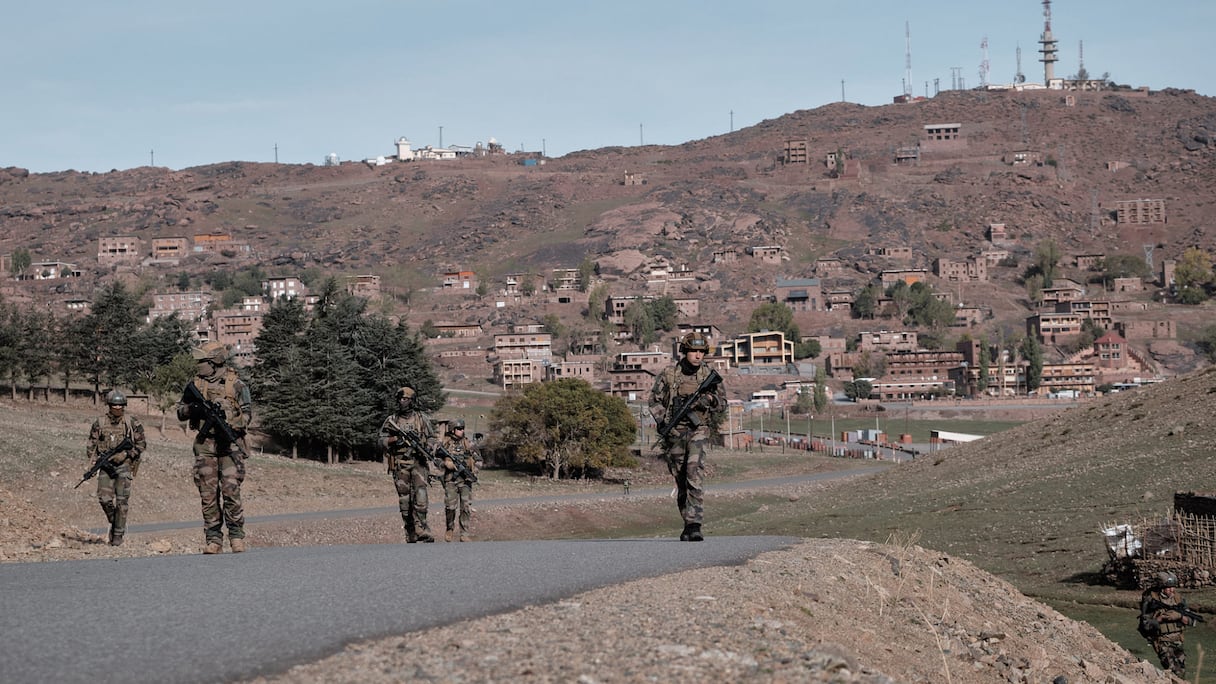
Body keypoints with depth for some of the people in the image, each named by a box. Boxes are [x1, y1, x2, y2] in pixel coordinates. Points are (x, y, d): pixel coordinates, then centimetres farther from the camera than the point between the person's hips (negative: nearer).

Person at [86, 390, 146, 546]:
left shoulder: (132, 423, -3)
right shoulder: (100, 422, 2)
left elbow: (141, 443, 2)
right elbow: (92, 444, 7)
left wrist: (126, 454, -10)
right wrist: (93, 463, -5)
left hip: (124, 464, -2)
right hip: (105, 465, 2)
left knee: (121, 501, -6)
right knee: (104, 499, -7)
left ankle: (118, 535, 2)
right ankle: (114, 522, 21)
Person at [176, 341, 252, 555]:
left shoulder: (236, 384, 1)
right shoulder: (196, 383, 11)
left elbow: (247, 413, -1)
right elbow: (180, 412, 15)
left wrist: (231, 424, -19)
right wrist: (192, 408, -8)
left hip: (229, 443, -3)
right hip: (205, 445, 3)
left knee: (231, 490, -10)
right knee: (208, 493, 1)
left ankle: (236, 536, -3)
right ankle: (213, 539, 5)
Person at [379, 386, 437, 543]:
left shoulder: (421, 418, 8)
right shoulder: (391, 420, 9)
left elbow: (431, 438, 12)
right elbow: (382, 441, 7)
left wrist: (427, 449, -7)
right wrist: (395, 439, -12)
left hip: (418, 462, -1)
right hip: (400, 465, 1)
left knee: (420, 497, -16)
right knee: (404, 500, 1)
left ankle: (420, 529, -16)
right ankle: (411, 535, 6)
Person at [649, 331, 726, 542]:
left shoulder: (710, 376, 2)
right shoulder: (669, 375, 1)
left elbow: (723, 404, 10)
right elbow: (655, 400, 9)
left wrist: (711, 400, -12)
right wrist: (663, 420, -7)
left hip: (698, 430, -2)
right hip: (674, 432, 2)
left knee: (694, 473, -20)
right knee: (680, 480, 9)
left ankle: (694, 525, -25)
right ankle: (687, 523, 23)